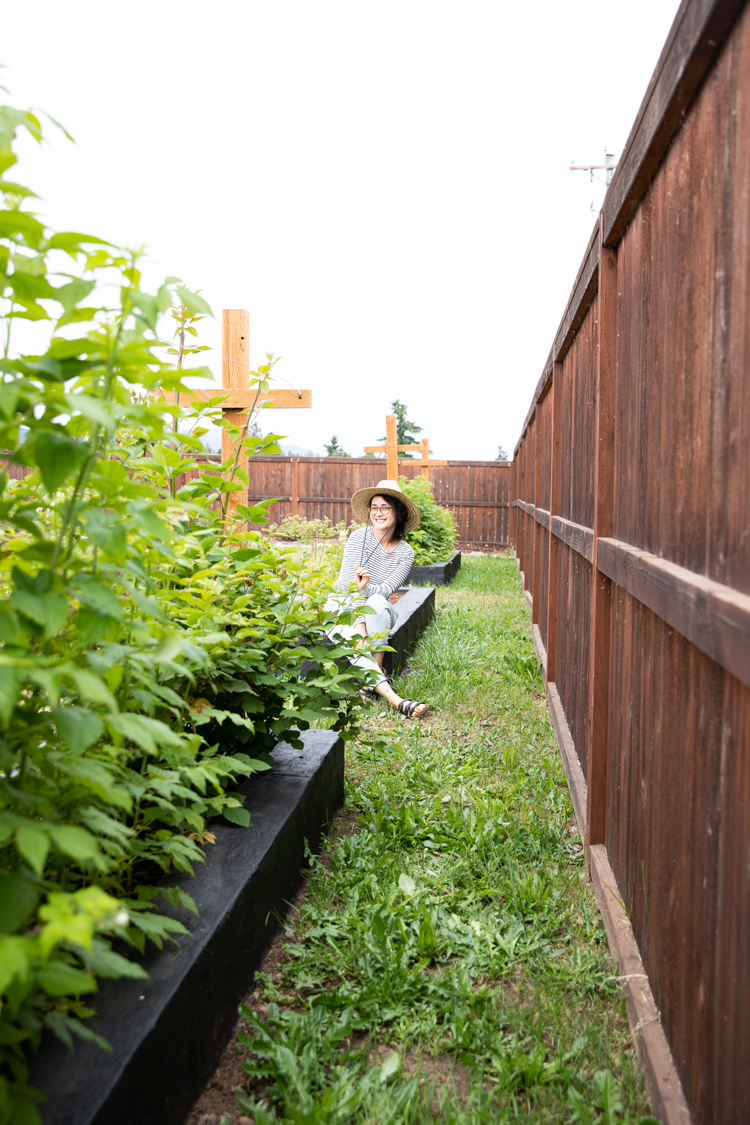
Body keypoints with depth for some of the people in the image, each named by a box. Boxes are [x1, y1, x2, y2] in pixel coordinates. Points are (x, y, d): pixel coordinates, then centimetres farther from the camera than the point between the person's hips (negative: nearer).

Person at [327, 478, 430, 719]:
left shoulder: (405, 553, -4)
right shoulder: (359, 537, -11)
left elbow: (386, 590, -16)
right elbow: (353, 584, -19)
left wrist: (365, 587, -39)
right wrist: (360, 625, -32)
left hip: (378, 615, 2)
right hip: (342, 608, -1)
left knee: (378, 603, -36)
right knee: (351, 641, -35)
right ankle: (394, 699, -47)